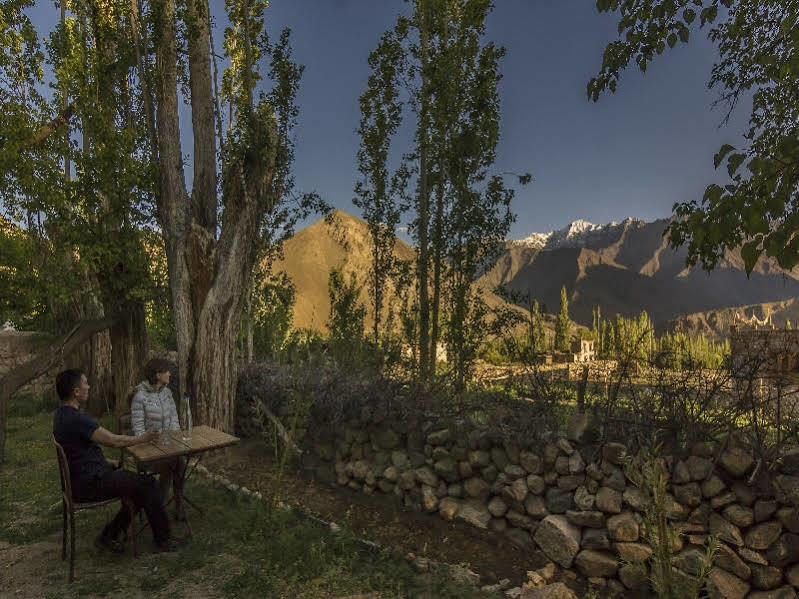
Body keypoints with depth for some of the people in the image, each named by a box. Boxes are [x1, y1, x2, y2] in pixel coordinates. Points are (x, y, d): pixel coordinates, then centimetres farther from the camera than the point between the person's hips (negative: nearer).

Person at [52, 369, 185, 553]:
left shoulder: (61, 414, 7)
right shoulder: (76, 419, -26)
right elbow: (114, 441, -23)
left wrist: (105, 462, 18)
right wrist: (141, 438, -7)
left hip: (82, 477, 10)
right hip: (89, 484, -10)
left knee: (140, 483, 11)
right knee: (147, 485, -9)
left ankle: (108, 535, 16)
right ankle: (163, 539, 3)